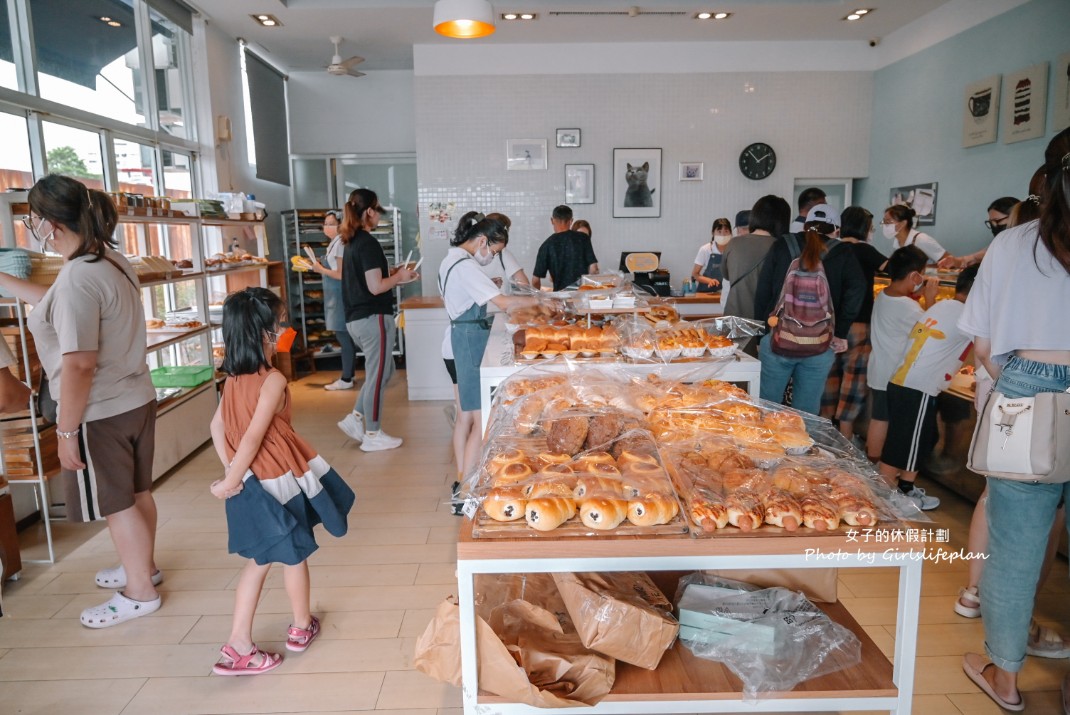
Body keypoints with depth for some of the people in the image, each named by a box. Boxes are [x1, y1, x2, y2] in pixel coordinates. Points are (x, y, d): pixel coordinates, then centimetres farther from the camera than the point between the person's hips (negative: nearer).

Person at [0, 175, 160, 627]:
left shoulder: (77, 278, -25)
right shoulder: (111, 260, 4)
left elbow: (79, 366, -26)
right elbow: (58, 305, 20)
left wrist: (66, 429, -17)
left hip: (100, 414, -9)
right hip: (135, 400, 9)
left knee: (115, 505, 8)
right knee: (135, 494, 23)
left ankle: (140, 593, 24)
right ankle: (143, 566, 41)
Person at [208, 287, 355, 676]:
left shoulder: (233, 378, 1)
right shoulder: (272, 380, -22)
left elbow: (217, 426, 6)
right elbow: (254, 437, -25)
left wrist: (230, 473, 7)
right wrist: (230, 482, -16)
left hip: (251, 482, 7)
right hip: (279, 478, -7)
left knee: (259, 560, 19)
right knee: (294, 554, 14)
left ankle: (239, 644, 19)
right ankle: (301, 627, 33)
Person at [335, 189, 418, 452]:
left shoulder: (351, 242, 13)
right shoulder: (368, 243, -16)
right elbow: (375, 287, -20)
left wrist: (391, 273, 13)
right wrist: (399, 277, -5)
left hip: (356, 319, 9)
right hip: (373, 319, -9)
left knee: (382, 371, 20)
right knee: (377, 376, 1)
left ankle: (355, 419, 18)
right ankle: (372, 435, 10)